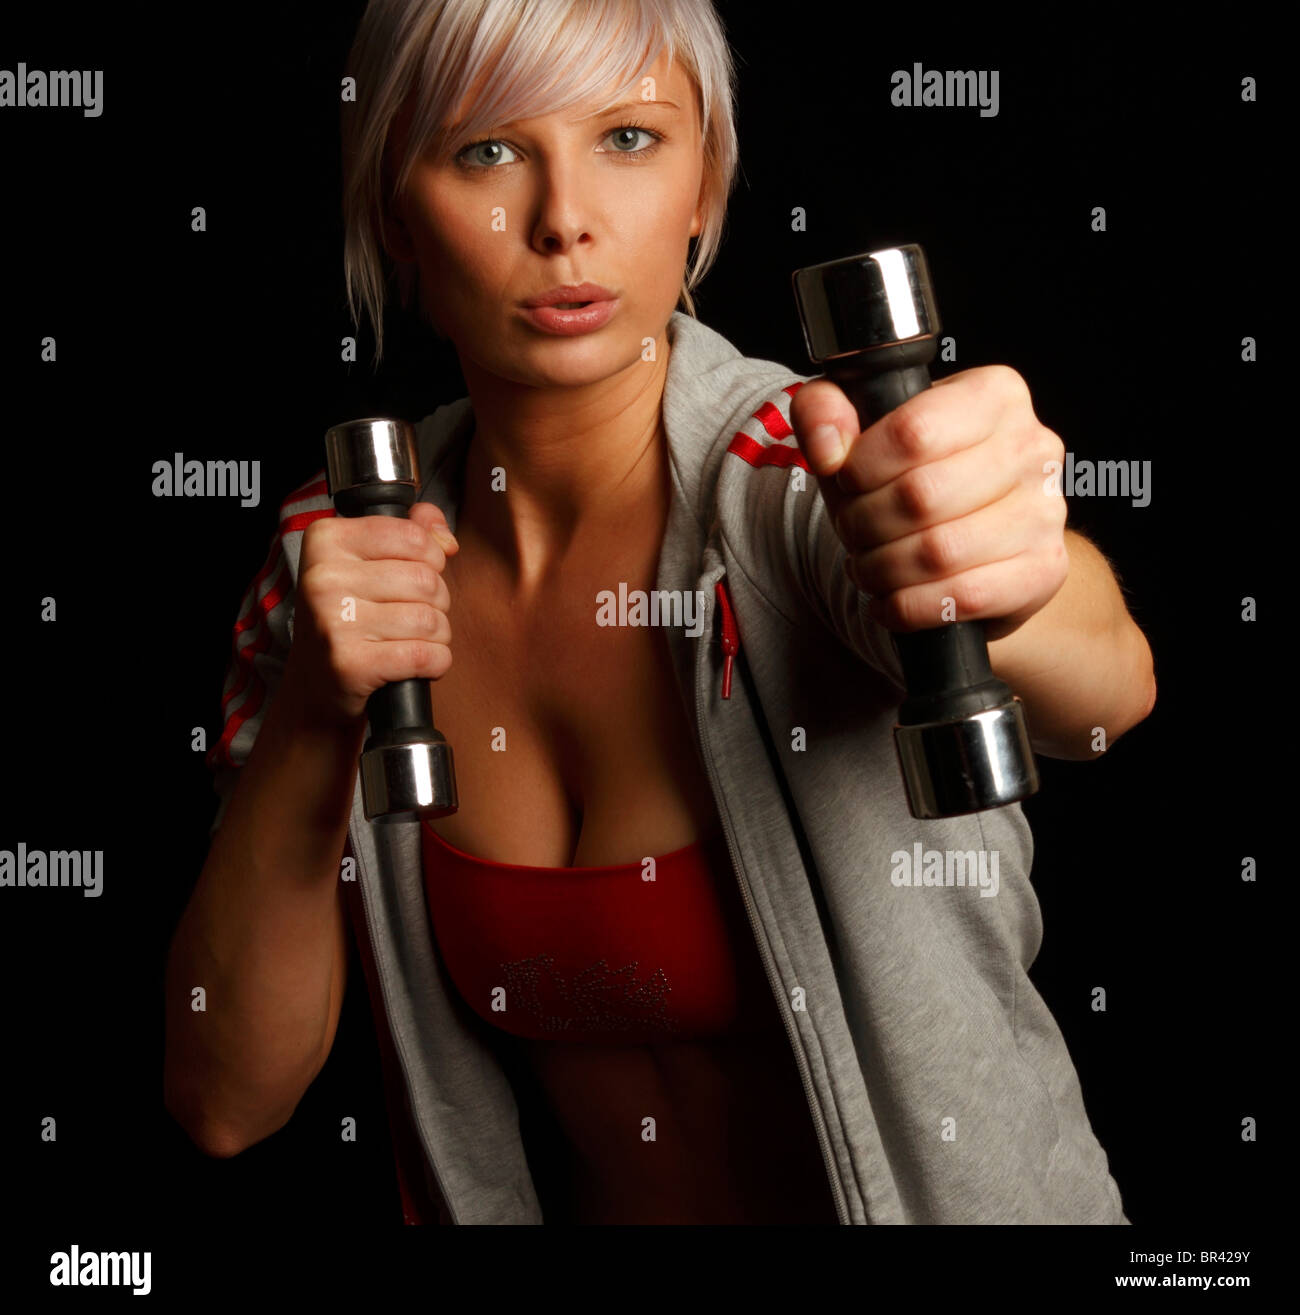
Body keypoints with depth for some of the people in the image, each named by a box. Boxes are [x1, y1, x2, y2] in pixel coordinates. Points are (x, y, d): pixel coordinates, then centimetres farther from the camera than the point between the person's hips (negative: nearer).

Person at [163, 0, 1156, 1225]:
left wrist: (999, 577, -57)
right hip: (559, 1206, 3)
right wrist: (313, 720, -24)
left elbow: (1103, 682, -37)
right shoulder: (340, 550, -8)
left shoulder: (806, 478, -17)